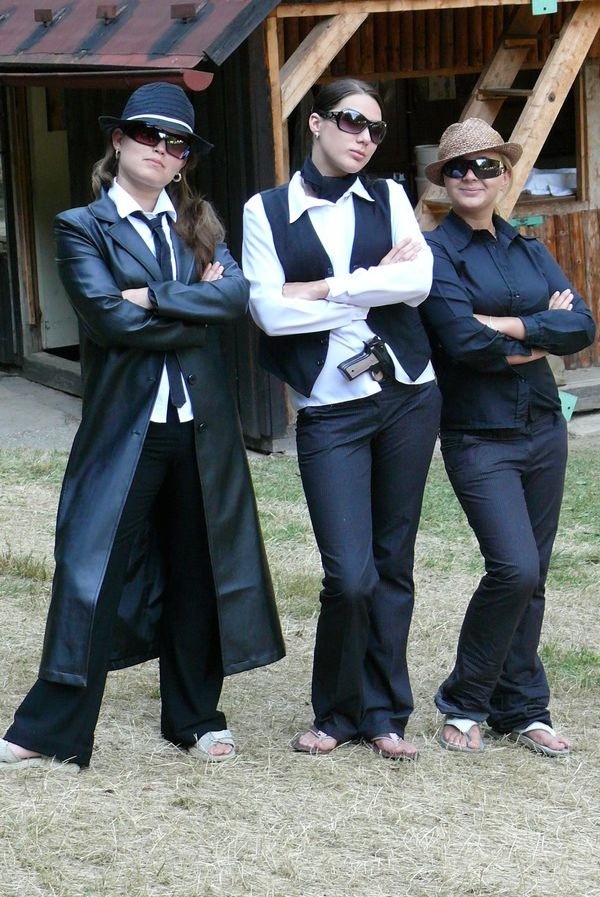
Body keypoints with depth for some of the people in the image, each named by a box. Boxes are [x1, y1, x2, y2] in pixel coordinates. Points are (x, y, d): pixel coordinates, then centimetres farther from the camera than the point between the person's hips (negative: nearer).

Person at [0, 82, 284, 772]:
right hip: (123, 427, -4)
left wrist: (154, 296, -15)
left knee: (197, 574, 11)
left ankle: (195, 718, 24)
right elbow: (112, 319, -15)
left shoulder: (197, 225, 12)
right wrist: (198, 308, -8)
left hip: (202, 428, 4)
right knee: (91, 575, -5)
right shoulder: (83, 228, -1)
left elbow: (238, 294, -6)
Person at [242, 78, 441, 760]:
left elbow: (418, 280, -8)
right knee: (350, 576, -9)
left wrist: (323, 289, -12)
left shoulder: (389, 198, 9)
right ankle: (337, 712, 14)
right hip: (329, 412, -3)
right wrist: (377, 286, -7)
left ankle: (383, 712, 20)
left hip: (408, 396, 3)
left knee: (393, 564, 8)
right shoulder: (267, 211, 2)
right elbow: (271, 312, -10)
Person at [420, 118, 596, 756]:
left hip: (542, 430, 6)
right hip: (478, 437, -6)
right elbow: (463, 341, -19)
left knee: (530, 576, 8)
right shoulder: (436, 252, -6)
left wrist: (507, 326, -13)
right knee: (514, 568, -16)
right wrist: (540, 338, -7)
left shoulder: (528, 251, 11)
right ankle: (463, 704, 1)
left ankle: (520, 711, 19)